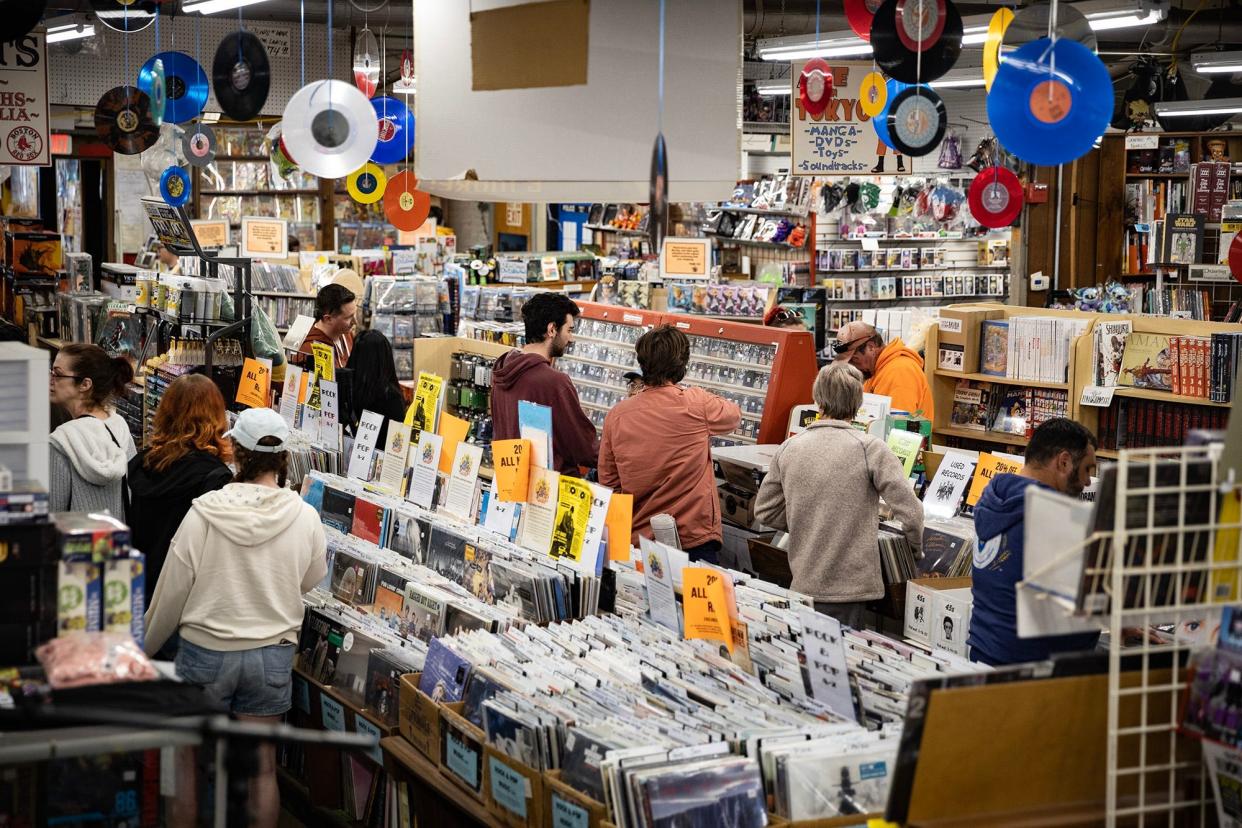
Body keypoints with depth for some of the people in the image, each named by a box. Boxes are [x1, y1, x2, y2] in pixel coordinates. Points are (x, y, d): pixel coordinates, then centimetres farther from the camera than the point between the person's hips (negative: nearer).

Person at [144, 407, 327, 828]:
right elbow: (311, 581, 7)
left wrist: (146, 648, 9)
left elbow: (171, 592, -6)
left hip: (205, 651, -1)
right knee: (262, 768, 12)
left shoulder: (203, 513, -15)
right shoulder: (305, 517, -11)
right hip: (272, 653, 2)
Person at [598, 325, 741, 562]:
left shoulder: (617, 415, 0)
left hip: (637, 540, 4)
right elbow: (734, 415, 14)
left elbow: (607, 481, 5)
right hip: (694, 540, -3)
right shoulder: (696, 403, -8)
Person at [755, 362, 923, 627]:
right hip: (850, 584, -4)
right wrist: (915, 545, 7)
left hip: (803, 585, 4)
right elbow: (909, 509, -12)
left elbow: (764, 511, 10)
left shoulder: (789, 448, 2)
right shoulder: (869, 448, -10)